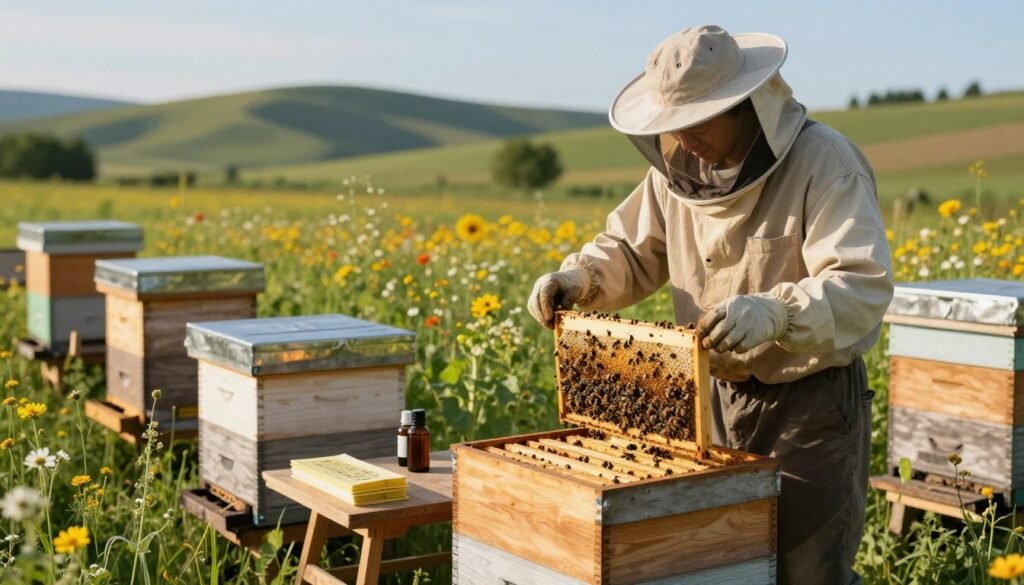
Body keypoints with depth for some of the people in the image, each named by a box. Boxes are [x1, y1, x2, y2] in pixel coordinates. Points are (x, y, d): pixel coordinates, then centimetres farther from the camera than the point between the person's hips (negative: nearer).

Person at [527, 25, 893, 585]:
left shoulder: (823, 163, -20)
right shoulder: (679, 169, 0)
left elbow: (863, 288, -30)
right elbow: (631, 251, 12)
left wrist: (772, 313, -47)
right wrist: (576, 277, -10)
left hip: (812, 401, -6)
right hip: (716, 397, 6)